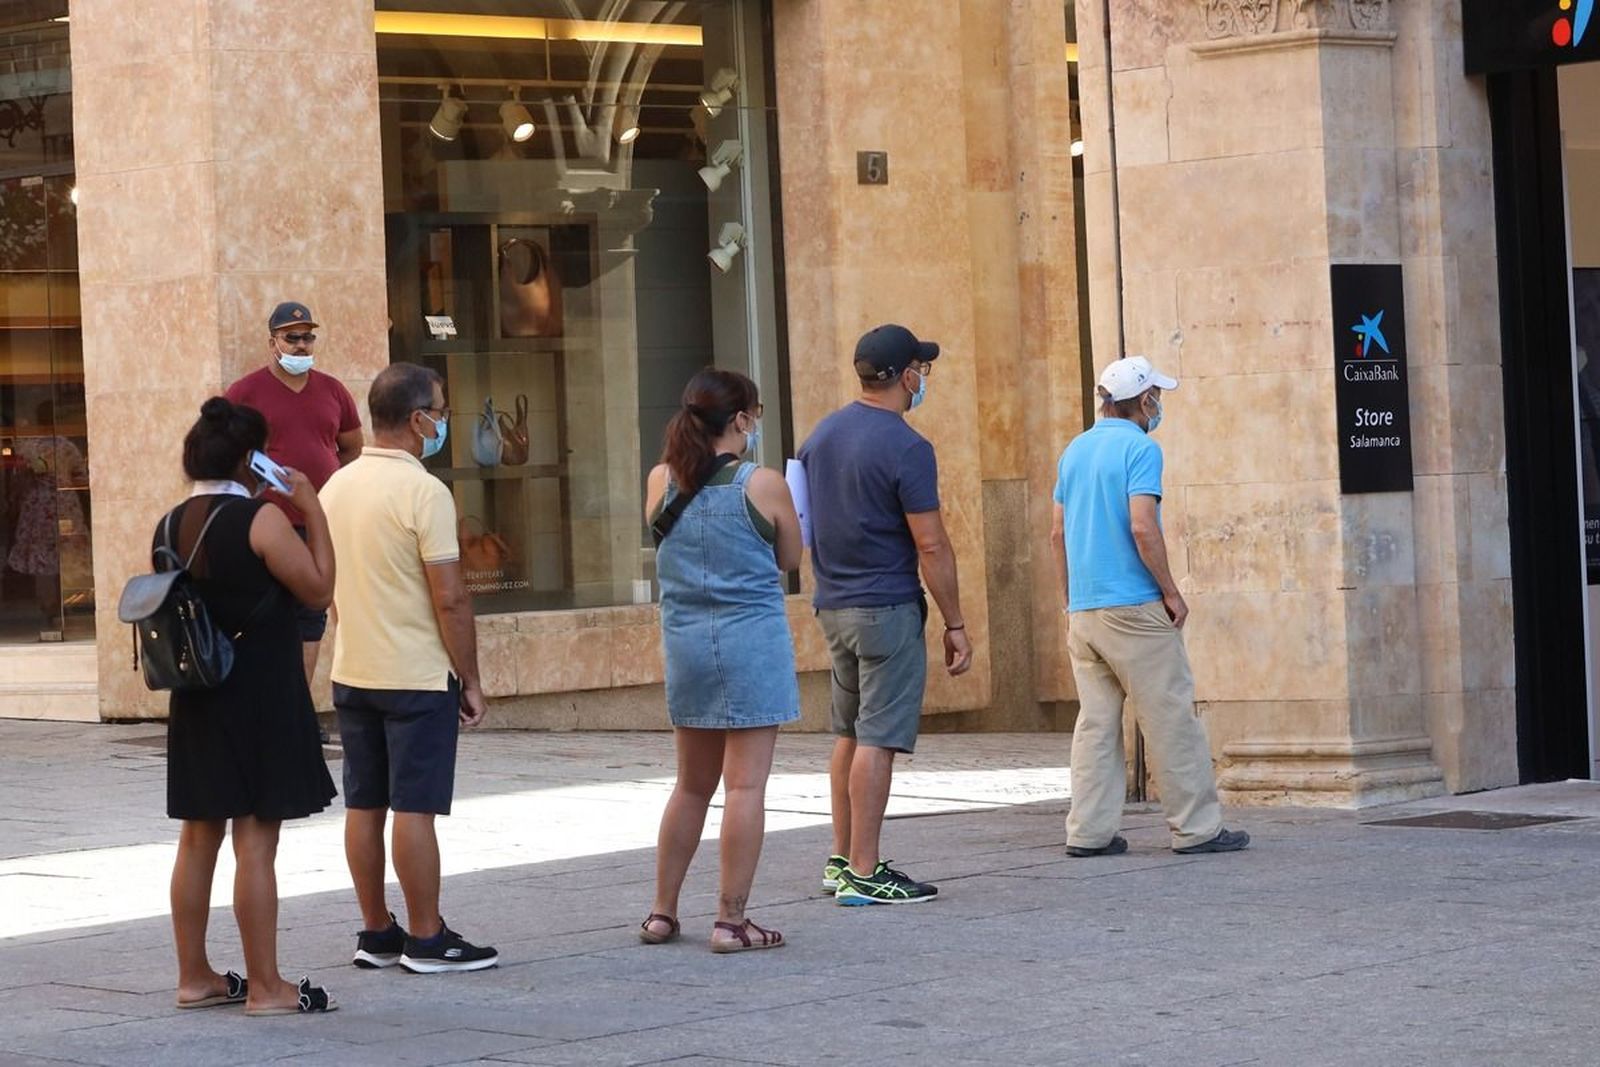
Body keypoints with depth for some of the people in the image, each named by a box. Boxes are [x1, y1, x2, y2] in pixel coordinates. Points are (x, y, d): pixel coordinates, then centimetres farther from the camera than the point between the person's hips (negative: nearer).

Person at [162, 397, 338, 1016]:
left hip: (196, 700, 7)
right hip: (260, 697, -7)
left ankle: (195, 976, 20)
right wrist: (313, 513, -3)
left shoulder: (170, 527, 6)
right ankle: (265, 987, 0)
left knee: (199, 836, 13)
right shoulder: (260, 519, -14)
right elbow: (318, 589, -9)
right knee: (256, 842, -4)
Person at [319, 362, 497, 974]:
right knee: (414, 808, -4)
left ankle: (376, 933, 16)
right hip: (417, 675, -7)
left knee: (364, 806, 10)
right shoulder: (423, 492, -16)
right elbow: (449, 598, -17)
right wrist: (470, 679, -9)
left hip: (352, 672, 7)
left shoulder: (336, 488, 8)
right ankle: (425, 940, 1)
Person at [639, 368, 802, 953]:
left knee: (692, 784, 17)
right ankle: (731, 921, -2)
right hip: (752, 637, -5)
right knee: (746, 785, -2)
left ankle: (662, 912, 20)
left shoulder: (662, 481, 2)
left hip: (683, 637, 5)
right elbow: (789, 558, 3)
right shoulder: (763, 484, -9)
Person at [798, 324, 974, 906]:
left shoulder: (823, 434, 9)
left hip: (833, 605, 8)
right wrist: (955, 625, -10)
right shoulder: (905, 448, -15)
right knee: (878, 739, -5)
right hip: (888, 607, -8)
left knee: (849, 733, 17)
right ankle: (863, 873, -5)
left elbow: (808, 523, 17)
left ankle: (841, 859, 22)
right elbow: (931, 545, -16)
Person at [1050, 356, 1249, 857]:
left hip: (1082, 609, 7)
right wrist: (1171, 592, -10)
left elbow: (1058, 535, 16)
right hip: (1134, 607, -7)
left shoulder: (1075, 451, 14)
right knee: (1171, 718, -1)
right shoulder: (1140, 448, -10)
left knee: (1095, 721, 8)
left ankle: (1089, 832, 5)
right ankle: (1196, 827, 2)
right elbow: (1142, 527, -19)